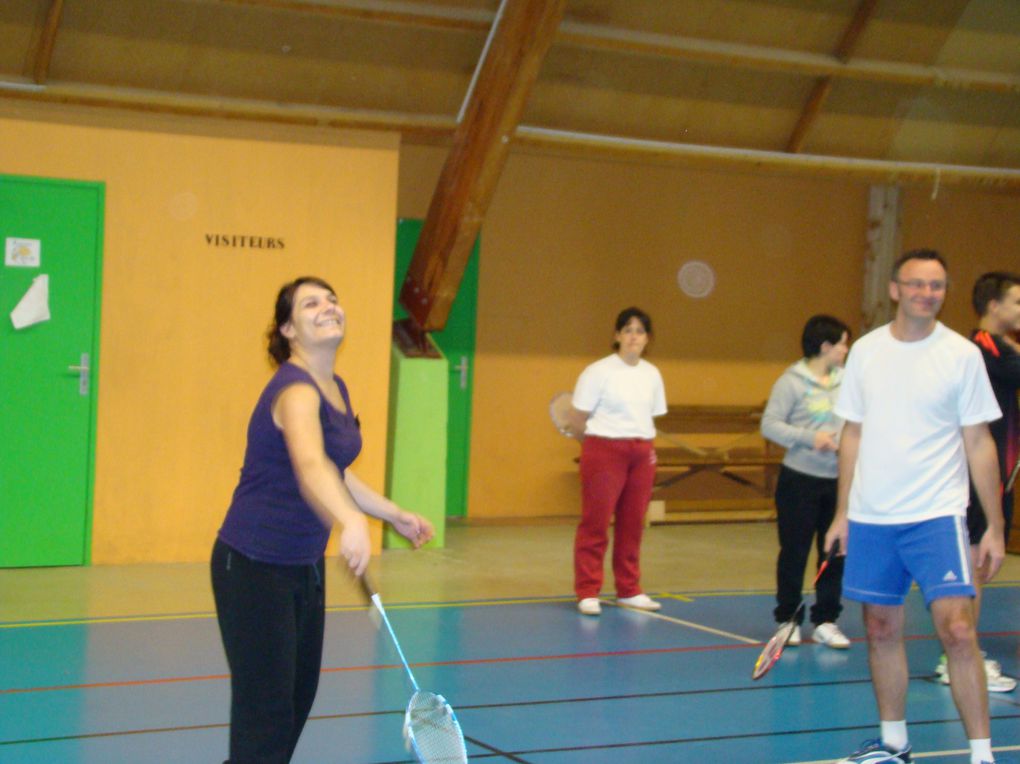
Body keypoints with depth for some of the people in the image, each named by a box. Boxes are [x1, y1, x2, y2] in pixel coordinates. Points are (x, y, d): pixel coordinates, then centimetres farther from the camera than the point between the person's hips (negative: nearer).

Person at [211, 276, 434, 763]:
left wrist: (394, 515, 23)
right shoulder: (295, 389, -22)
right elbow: (310, 467, -44)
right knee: (265, 714, -8)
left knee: (298, 699, 17)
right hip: (256, 569, -9)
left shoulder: (336, 388, 7)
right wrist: (351, 523, -61)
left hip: (305, 566, 9)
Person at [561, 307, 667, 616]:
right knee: (595, 523, -3)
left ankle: (628, 591, 18)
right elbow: (576, 421, -4)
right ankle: (587, 593, 1)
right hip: (604, 451, -5)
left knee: (632, 524, 8)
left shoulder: (652, 375, 11)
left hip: (642, 455, 5)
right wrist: (596, 443, 4)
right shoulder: (599, 372, -5)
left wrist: (646, 446, 5)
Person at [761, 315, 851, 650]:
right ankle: (788, 619, 17)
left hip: (839, 482, 4)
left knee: (836, 554, 5)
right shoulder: (792, 382, -7)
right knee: (794, 553, 4)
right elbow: (770, 424, -10)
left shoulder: (847, 381, 7)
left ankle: (825, 622, 15)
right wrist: (809, 438, -19)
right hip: (800, 480, -4)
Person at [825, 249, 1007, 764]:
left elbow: (979, 444, -1)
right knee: (881, 629, 9)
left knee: (957, 629, -13)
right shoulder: (866, 350, 6)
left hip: (937, 515, -3)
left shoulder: (962, 355, -3)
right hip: (870, 518, 3)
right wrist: (842, 514, 9)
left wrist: (995, 528, -4)